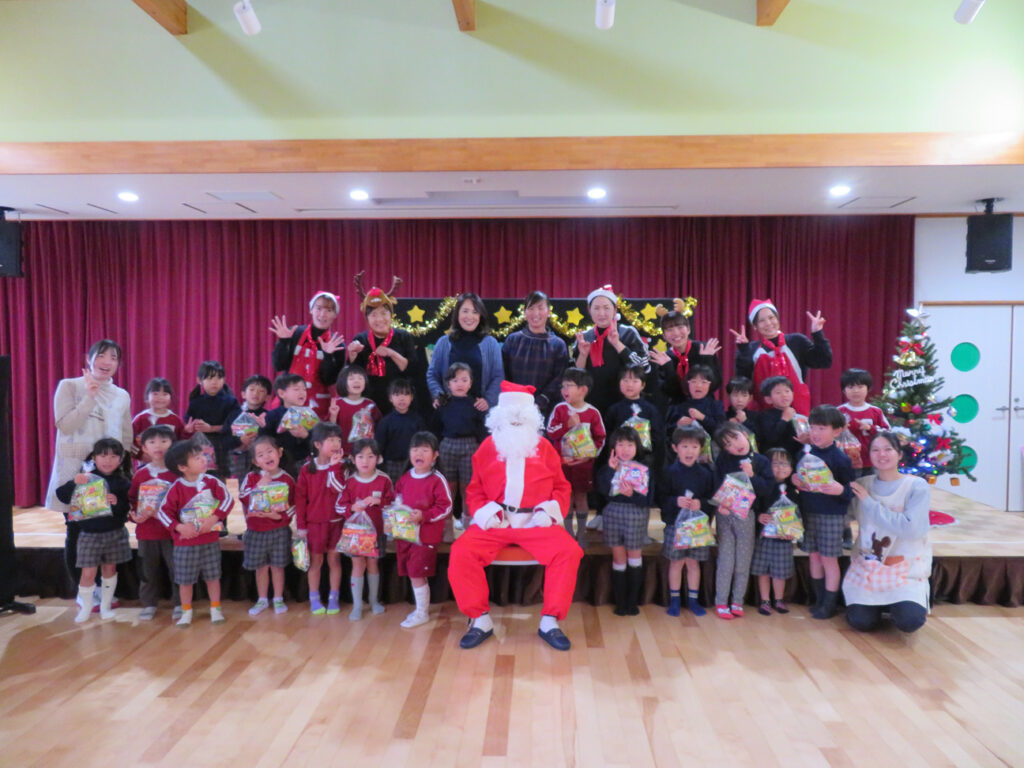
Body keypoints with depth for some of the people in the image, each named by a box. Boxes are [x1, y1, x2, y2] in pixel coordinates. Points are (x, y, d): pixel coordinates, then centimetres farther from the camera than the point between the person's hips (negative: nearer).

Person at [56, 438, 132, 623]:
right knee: (88, 572, -1)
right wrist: (73, 482, -26)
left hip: (115, 533, 1)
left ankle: (105, 606, 28)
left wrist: (117, 502, -25)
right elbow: (62, 496, -10)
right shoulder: (85, 478, -3)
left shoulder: (123, 482, -2)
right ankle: (85, 608, 20)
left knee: (109, 569, 13)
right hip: (89, 534, -1)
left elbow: (130, 507, -7)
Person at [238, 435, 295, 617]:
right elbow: (243, 499, -4)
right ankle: (262, 600, 26)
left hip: (279, 530, -1)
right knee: (261, 567, 11)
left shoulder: (287, 479, -3)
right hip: (256, 530, 2)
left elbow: (293, 506, -3)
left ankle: (278, 599, 21)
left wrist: (279, 515, -18)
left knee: (278, 566, 5)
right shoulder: (251, 478, 2)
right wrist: (259, 487, -13)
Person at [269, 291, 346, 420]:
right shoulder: (294, 333, 0)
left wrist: (328, 356, -17)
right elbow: (279, 366, -2)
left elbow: (329, 380, -4)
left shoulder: (337, 344, 0)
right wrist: (283, 341, -13)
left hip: (317, 404, 0)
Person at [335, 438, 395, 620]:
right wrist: (353, 507, -21)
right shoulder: (349, 481, -5)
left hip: (376, 530, 0)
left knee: (372, 564, 13)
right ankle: (357, 606, 12)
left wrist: (379, 502, -20)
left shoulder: (384, 480, -6)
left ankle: (374, 601, 30)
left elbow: (393, 504, -2)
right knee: (358, 565, 2)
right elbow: (339, 506, -2)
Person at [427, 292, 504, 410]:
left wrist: (488, 399, -11)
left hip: (480, 408, -1)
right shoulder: (443, 343, 10)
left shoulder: (491, 343, 8)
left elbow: (498, 376, 4)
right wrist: (438, 395, -7)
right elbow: (432, 374, 11)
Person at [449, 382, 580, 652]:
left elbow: (562, 488, 13)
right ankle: (481, 620, -7)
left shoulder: (544, 448, 9)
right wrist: (483, 512, -7)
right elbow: (474, 491, 12)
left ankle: (550, 621, -10)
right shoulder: (487, 448, 9)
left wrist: (549, 510, -6)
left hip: (536, 523, 0)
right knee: (461, 552, -24)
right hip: (494, 522, 0)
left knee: (569, 551, -25)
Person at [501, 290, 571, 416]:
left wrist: (539, 404, -14)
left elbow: (559, 381, -1)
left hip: (544, 410, -1)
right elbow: (503, 375, 7)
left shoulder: (558, 345, 6)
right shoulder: (512, 340, 9)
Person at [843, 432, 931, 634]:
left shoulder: (916, 486, -7)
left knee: (909, 621, -21)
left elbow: (911, 529, -19)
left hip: (906, 567, -2)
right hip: (867, 564, 2)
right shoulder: (862, 485, 4)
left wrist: (870, 503, -17)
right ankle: (879, 603, 21)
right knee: (860, 622, -12)